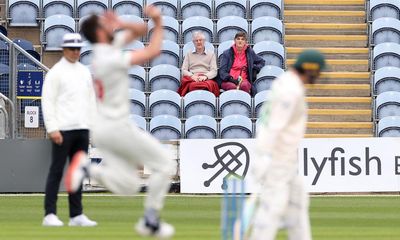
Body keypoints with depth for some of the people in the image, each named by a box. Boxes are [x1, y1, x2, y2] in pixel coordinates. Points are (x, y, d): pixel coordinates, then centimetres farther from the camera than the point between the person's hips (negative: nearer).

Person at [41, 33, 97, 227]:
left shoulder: (85, 72, 16)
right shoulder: (56, 72, -4)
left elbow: (91, 100, 20)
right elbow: (48, 101, -9)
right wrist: (52, 129, -16)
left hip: (82, 129, 7)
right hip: (63, 129, -6)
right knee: (56, 171, -5)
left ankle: (76, 215, 11)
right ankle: (50, 214, -5)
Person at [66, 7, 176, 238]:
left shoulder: (110, 45, 6)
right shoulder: (111, 59, -21)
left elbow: (141, 30, 12)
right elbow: (153, 52, -22)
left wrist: (121, 25, -7)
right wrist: (159, 22, -12)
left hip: (102, 129, 9)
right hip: (117, 127, -9)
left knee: (128, 185, 8)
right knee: (165, 164, 2)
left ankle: (88, 168, -8)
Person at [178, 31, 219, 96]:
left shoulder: (211, 54, 21)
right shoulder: (189, 54, 24)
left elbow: (214, 71, 10)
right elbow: (184, 70, 14)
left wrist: (205, 76, -12)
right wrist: (192, 76, -8)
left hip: (206, 79, 0)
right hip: (192, 78, 0)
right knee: (193, 85, -40)